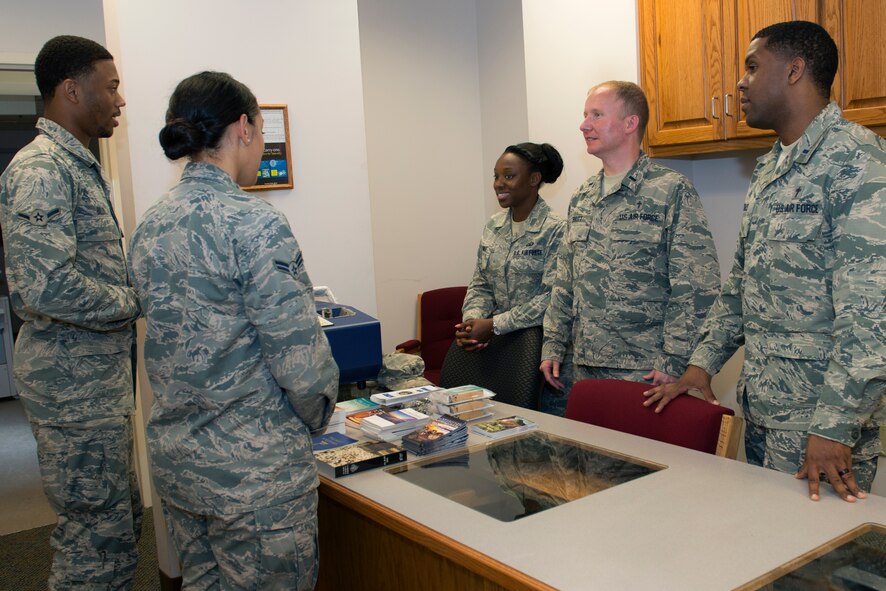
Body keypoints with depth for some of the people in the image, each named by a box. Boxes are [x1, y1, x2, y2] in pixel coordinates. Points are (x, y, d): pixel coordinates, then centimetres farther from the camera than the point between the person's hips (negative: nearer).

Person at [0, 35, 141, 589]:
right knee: (99, 539, 1)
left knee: (122, 521, 20)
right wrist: (136, 301, -16)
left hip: (102, 376, 10)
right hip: (75, 382, -10)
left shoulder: (79, 165, 14)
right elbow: (45, 287, -29)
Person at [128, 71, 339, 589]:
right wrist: (317, 416, -1)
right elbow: (299, 355, -20)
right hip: (254, 466, -7)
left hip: (176, 457, 8)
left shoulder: (150, 226, 4)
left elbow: (173, 341, 11)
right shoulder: (254, 223, -19)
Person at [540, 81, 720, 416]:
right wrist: (553, 345, 11)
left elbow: (697, 289, -12)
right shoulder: (581, 199, 13)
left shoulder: (672, 191, -7)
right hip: (585, 368, 6)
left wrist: (674, 362, -16)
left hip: (645, 372, -6)